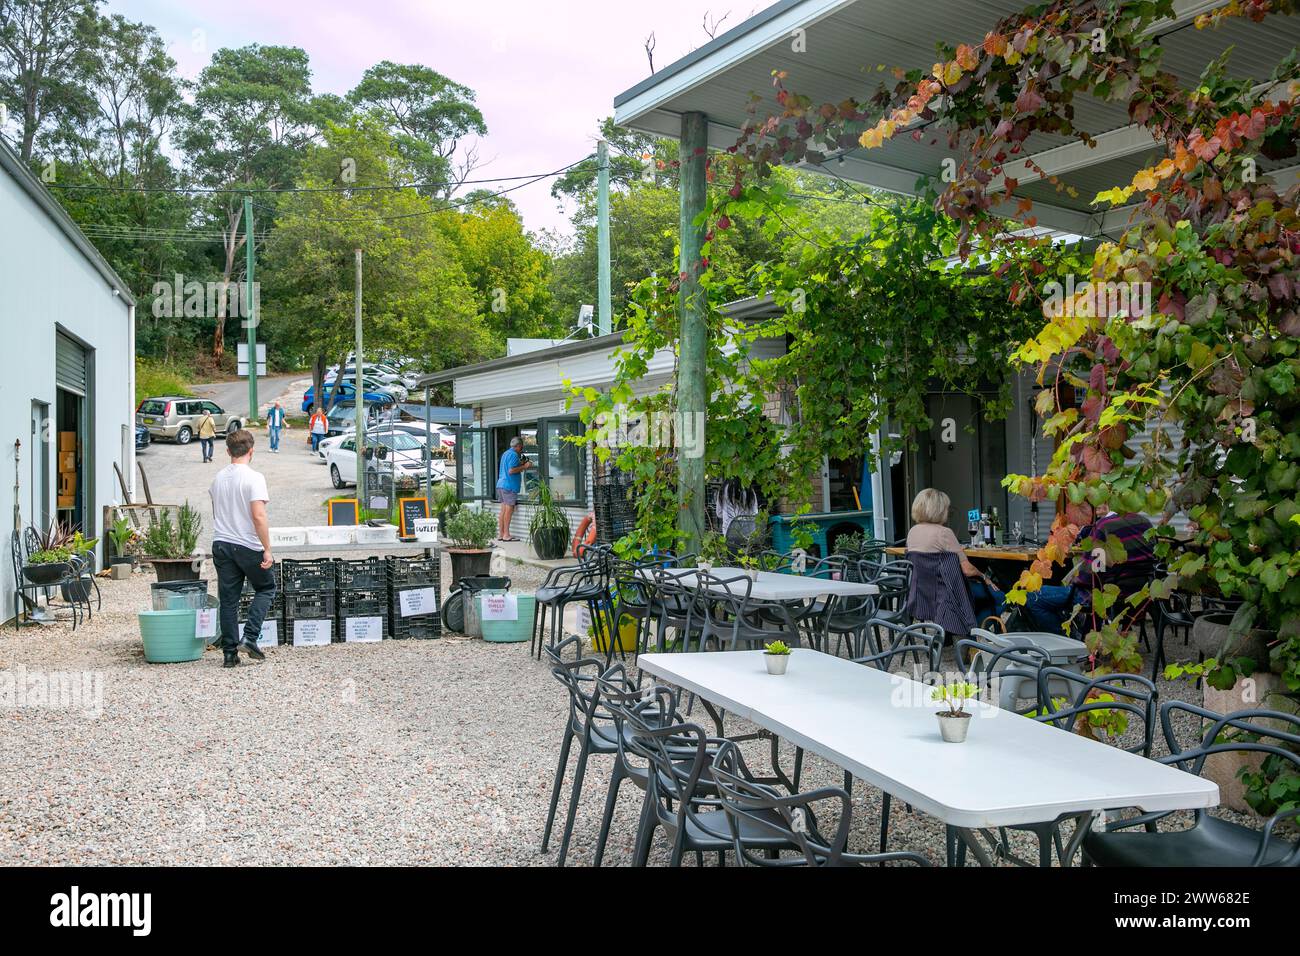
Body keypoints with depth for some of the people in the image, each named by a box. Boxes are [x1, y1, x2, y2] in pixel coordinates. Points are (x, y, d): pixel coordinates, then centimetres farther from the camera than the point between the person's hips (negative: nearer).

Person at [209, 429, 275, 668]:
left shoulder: (219, 478, 8)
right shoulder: (254, 478, -13)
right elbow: (258, 516, -20)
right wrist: (267, 549, -17)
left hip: (221, 545, 5)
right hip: (248, 547, -5)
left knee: (228, 600, 8)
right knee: (266, 589, 14)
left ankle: (230, 652, 9)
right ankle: (249, 637, -1)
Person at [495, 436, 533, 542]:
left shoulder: (505, 453, 19)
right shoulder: (514, 455, -11)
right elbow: (511, 471, -20)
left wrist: (520, 465, 25)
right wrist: (524, 467, -13)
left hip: (501, 484, 9)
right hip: (509, 486, -9)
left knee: (503, 510, 10)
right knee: (509, 509, -8)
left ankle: (501, 534, 12)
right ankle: (506, 535, -8)